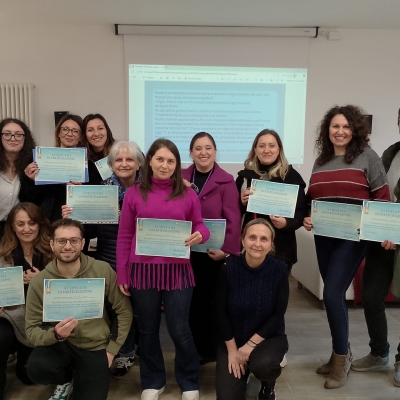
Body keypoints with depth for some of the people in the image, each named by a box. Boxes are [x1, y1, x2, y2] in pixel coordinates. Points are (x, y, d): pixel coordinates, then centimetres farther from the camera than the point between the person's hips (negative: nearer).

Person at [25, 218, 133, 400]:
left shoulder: (103, 271, -12)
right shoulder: (39, 282, -9)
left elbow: (124, 311, -3)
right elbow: (32, 329, -8)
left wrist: (111, 349, -4)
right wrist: (55, 334, -29)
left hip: (95, 348, 0)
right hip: (60, 344, 1)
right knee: (36, 369, -30)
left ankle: (80, 376, 26)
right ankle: (66, 378, 9)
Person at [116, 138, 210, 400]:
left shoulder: (188, 195, 1)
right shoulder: (134, 194, 1)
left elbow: (199, 225, 9)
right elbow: (124, 236, 2)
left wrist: (200, 235, -16)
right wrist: (122, 274, 1)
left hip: (177, 271, -1)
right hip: (143, 270, 1)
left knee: (179, 330, 4)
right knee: (147, 330, 14)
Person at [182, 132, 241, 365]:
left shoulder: (226, 181, -5)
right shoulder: (181, 179, 6)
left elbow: (233, 219, -10)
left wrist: (226, 250, -18)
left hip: (215, 253, -3)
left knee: (213, 300, 7)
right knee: (192, 300, 12)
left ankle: (217, 350, 24)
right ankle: (198, 349, 28)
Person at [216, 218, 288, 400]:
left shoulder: (280, 269, -16)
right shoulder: (229, 267, -16)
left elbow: (278, 314, -13)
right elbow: (222, 312, -8)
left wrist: (251, 344, -17)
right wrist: (232, 349, -9)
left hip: (269, 337, -1)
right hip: (233, 339, 1)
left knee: (262, 364, -33)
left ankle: (268, 384, 5)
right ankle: (242, 372, 24)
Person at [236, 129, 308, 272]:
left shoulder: (291, 176, -3)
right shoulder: (245, 175, 7)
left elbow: (302, 211, -2)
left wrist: (287, 223, -20)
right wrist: (241, 202, -8)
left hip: (280, 248, -2)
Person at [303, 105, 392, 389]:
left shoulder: (366, 157, -3)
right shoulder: (321, 161, 12)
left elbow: (383, 196, -6)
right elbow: (312, 199, 16)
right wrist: (306, 218, -2)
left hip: (353, 238, -5)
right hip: (323, 237, 6)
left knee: (332, 295, -11)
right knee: (335, 296, 12)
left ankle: (341, 358, 10)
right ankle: (341, 353, 30)